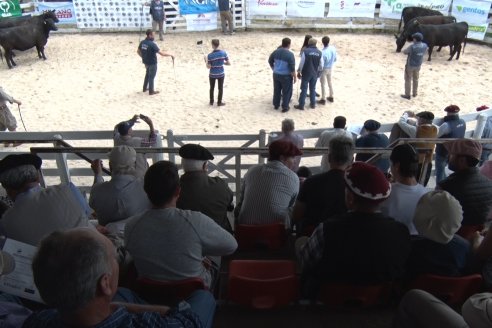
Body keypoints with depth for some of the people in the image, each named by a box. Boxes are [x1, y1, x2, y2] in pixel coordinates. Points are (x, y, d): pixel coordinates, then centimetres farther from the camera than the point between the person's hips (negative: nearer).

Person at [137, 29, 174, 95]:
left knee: (147, 74, 26)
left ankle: (145, 88, 39)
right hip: (152, 63, -7)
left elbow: (138, 51, 9)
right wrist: (170, 55, -19)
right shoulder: (152, 44, -27)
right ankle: (151, 91, 22)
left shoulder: (142, 42, -4)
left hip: (146, 62, 7)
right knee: (151, 77, 8)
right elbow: (162, 53, -29)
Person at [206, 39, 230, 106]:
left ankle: (211, 102, 28)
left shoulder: (210, 55, -18)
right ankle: (219, 102, 21)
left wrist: (206, 61, 1)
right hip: (221, 74, 1)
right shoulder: (224, 53, -10)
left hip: (212, 75, -1)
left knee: (212, 88, 18)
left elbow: (208, 67, -16)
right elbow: (228, 63, -5)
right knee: (220, 88, 15)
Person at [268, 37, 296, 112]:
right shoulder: (290, 54, -19)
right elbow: (292, 67, -18)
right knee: (286, 92, 8)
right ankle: (285, 107, 13)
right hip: (286, 76, -5)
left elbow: (270, 61, 12)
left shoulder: (276, 52, -1)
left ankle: (276, 105, 31)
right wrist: (294, 77, -6)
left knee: (276, 90, 19)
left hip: (276, 74, 6)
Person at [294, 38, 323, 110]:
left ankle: (301, 105, 4)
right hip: (315, 74, 3)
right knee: (313, 89, 16)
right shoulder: (319, 53, -1)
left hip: (306, 73, -3)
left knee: (304, 89, 2)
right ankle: (313, 104, 22)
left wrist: (299, 72, 1)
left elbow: (302, 63, -11)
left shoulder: (305, 51, -13)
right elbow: (321, 65, 2)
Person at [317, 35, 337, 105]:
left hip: (324, 69, -7)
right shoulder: (333, 48, -10)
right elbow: (335, 59, 3)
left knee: (323, 84, 5)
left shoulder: (323, 52, -31)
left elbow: (321, 64, -24)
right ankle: (331, 97, 34)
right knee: (330, 82, 21)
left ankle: (323, 99, 14)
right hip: (330, 68, 7)